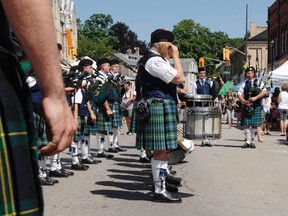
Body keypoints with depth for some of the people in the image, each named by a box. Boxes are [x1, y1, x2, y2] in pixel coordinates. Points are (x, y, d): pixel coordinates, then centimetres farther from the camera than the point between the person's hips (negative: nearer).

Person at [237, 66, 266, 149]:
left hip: (256, 107, -2)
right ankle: (247, 141, 5)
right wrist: (244, 101, -11)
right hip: (246, 106, 2)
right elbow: (239, 94, 7)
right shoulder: (244, 84, 12)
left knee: (254, 125, 2)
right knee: (246, 124, -1)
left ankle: (252, 141, 10)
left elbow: (264, 92, -6)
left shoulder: (258, 82, 6)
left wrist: (255, 98, -18)